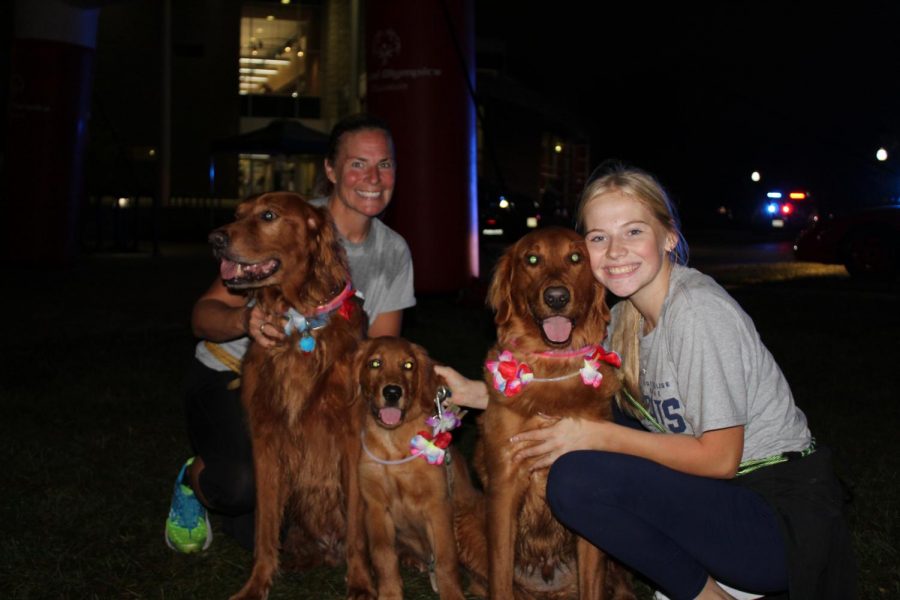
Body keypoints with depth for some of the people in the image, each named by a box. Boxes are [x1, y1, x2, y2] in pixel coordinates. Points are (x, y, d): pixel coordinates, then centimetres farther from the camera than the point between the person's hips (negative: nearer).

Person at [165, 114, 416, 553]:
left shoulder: (394, 252, -2)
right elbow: (203, 314, -21)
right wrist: (245, 320, -45)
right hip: (229, 379, -5)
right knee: (243, 484, -34)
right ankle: (195, 482, 4)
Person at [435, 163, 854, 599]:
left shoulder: (699, 311, -21)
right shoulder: (628, 315, 5)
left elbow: (719, 458, -21)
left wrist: (595, 435, -17)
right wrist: (478, 394, 2)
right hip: (727, 493, 9)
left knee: (576, 478, -21)